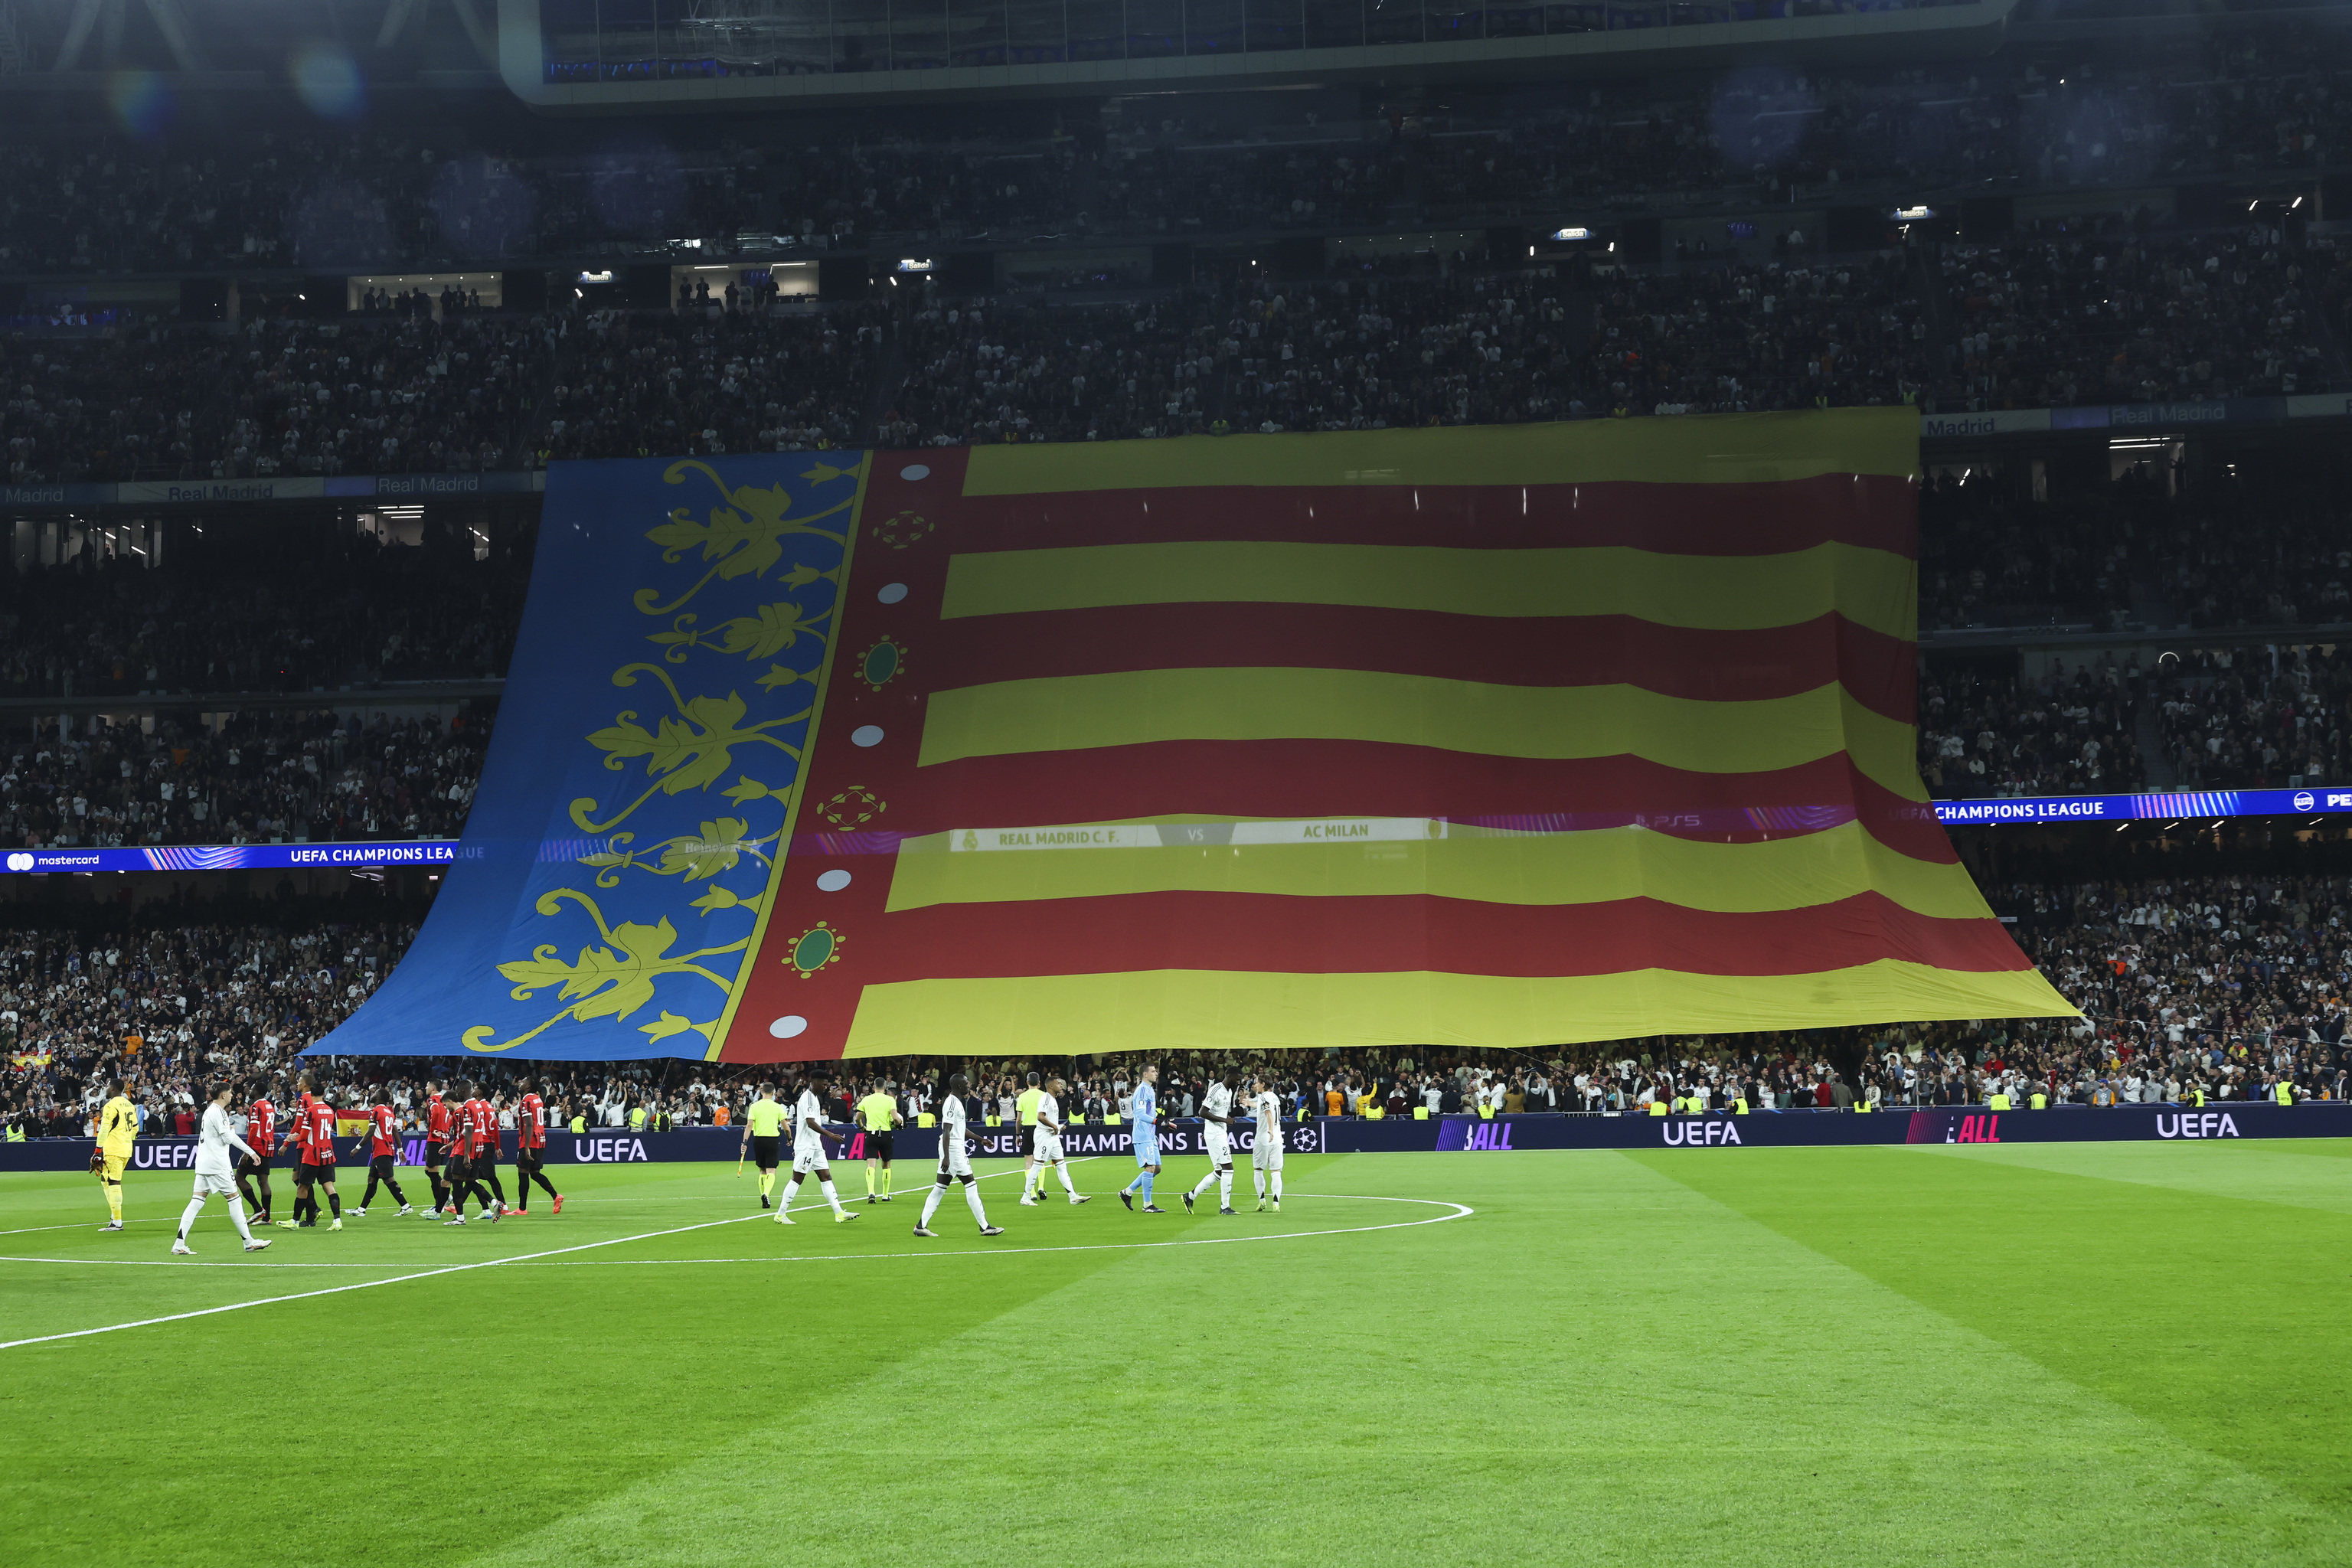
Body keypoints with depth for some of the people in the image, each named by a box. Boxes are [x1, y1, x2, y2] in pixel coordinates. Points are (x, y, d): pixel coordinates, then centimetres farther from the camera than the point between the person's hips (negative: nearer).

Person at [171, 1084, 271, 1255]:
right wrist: (233, 1129, 5)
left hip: (203, 1163, 9)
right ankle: (248, 1242, 6)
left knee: (197, 1201, 4)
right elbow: (228, 1138, -15)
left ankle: (179, 1244, -5)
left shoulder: (210, 1111, 17)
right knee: (234, 1198, 0)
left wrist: (250, 1151, 27)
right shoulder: (217, 1112, -14)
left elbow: (231, 1138, 25)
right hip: (217, 1164, -9)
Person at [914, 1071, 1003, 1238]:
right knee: (970, 1186, -5)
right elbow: (946, 1131, -21)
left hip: (956, 1147, 10)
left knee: (940, 1188, 8)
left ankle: (921, 1226, 7)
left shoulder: (956, 1102, 16)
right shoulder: (952, 1102, -15)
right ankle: (984, 1227, -1)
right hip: (953, 1148, -10)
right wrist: (946, 1157, -26)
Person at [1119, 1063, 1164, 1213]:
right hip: (1143, 1137, -10)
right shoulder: (1142, 1090, -13)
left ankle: (1127, 1192, 18)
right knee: (1150, 1167, -10)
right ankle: (1147, 1205, -6)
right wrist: (1157, 1121, -35)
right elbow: (1141, 1114, -23)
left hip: (1150, 1136, 10)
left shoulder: (1150, 1090, 17)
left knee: (1156, 1168, 10)